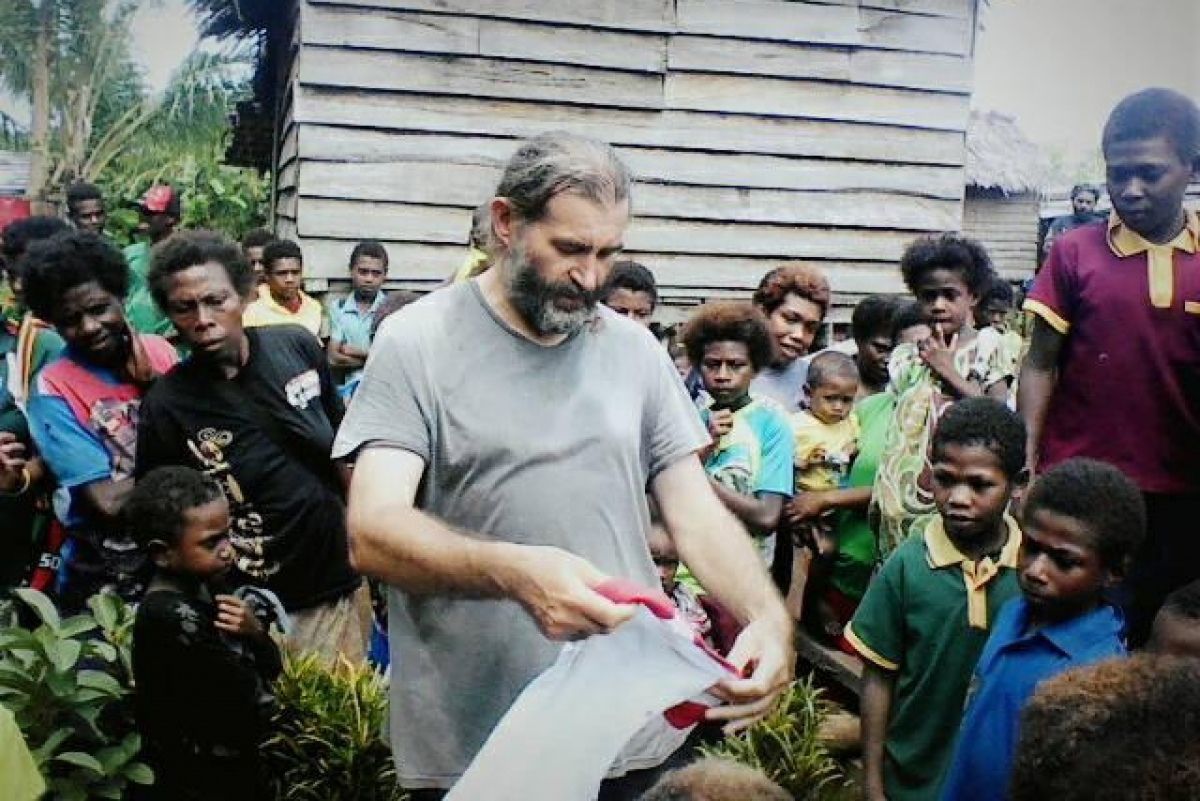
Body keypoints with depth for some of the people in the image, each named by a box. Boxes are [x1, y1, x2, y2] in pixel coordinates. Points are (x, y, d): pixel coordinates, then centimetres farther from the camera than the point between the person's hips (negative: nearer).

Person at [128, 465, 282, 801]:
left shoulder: (203, 586, -1)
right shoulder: (174, 617, -25)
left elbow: (274, 669, 5)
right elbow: (259, 706, -23)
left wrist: (256, 633, -14)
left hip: (236, 770, 8)